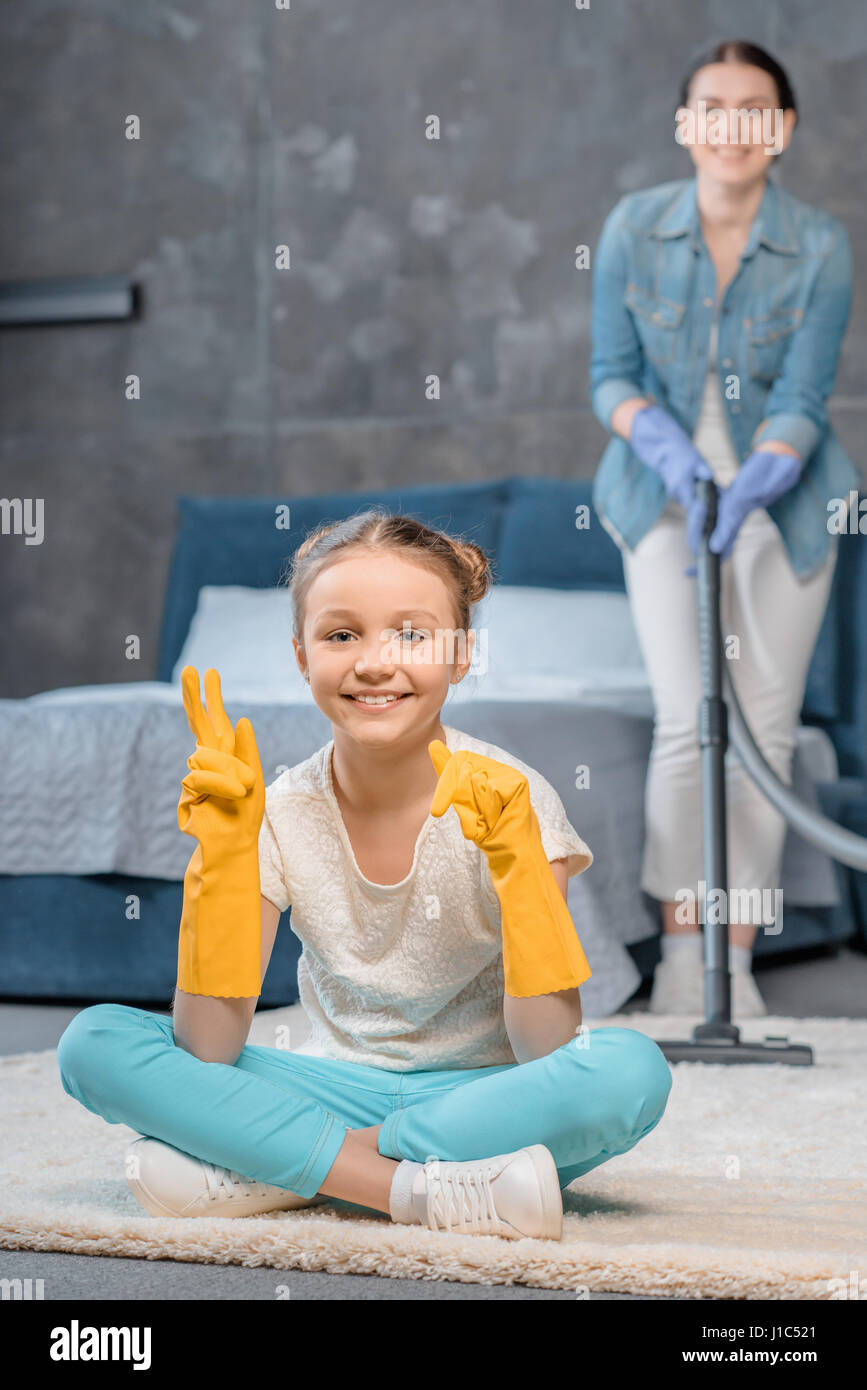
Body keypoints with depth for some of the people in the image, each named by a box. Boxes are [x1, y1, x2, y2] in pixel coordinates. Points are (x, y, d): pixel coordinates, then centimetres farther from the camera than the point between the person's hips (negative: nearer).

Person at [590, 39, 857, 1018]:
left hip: (780, 503, 0)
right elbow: (611, 376, -3)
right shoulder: (633, 228, -7)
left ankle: (739, 955, 12)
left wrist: (751, 486, -29)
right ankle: (681, 948, 3)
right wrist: (668, 449, -23)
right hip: (663, 495, 0)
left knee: (767, 725, 1)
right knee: (686, 718, -10)